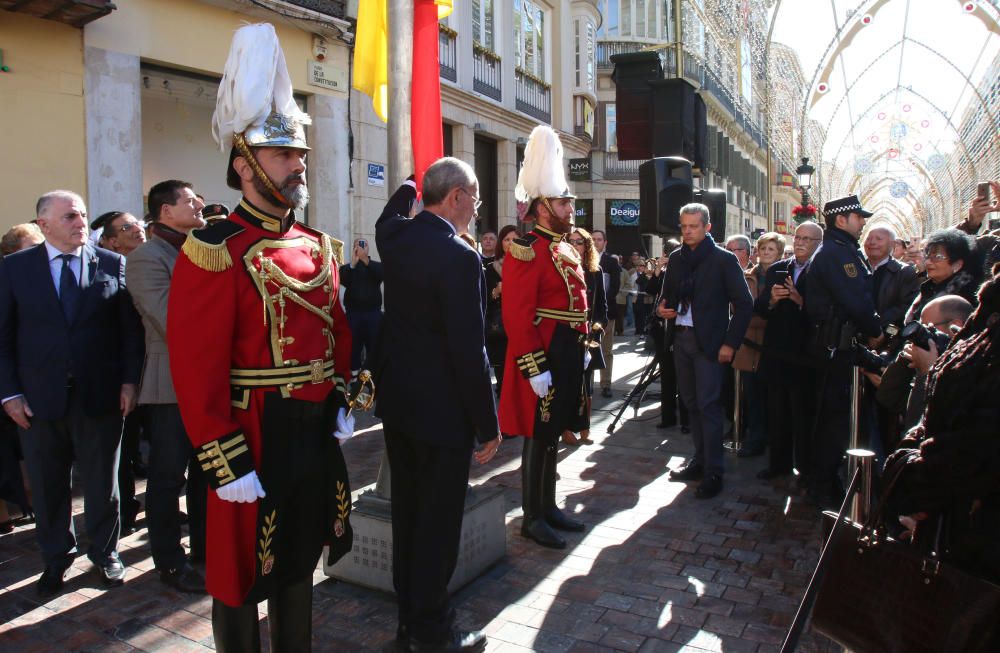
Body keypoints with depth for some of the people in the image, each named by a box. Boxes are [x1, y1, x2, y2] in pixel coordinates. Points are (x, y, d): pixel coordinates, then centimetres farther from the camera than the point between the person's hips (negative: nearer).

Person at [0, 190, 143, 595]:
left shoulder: (112, 264, 1)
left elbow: (130, 328, 1)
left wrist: (129, 381, -5)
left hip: (100, 395, 0)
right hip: (38, 399, 1)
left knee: (103, 482, 11)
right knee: (47, 486, 12)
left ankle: (105, 553, 29)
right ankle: (55, 559, 31)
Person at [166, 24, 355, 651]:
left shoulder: (319, 247, 8)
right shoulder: (216, 252, -15)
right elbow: (196, 368, -18)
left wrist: (342, 400, 10)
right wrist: (226, 464, -18)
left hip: (317, 430, 7)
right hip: (254, 436, -7)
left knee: (300, 560, 22)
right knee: (241, 576, 11)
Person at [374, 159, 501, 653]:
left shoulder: (394, 237, 1)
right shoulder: (460, 257, -20)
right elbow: (469, 351, -21)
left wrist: (411, 185, 35)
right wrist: (488, 426, -13)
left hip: (396, 402, 8)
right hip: (442, 409, -8)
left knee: (406, 512, 18)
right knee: (439, 521, 6)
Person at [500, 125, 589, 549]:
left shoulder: (567, 248, 15)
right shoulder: (528, 250, -14)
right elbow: (517, 314, -21)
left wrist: (583, 347, 18)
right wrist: (535, 368, -23)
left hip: (568, 354, 9)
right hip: (543, 356, -9)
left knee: (553, 433, 16)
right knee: (537, 435, 1)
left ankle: (548, 506, 29)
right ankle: (532, 517, 13)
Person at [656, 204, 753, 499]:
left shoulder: (724, 259, -5)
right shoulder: (676, 259, 11)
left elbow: (744, 303, -6)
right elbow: (667, 295, 22)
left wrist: (730, 343, -12)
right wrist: (662, 308, -2)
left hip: (709, 341, -5)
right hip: (681, 338, 6)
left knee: (708, 405, -6)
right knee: (692, 404, 11)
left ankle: (713, 472, 1)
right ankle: (700, 459, 23)